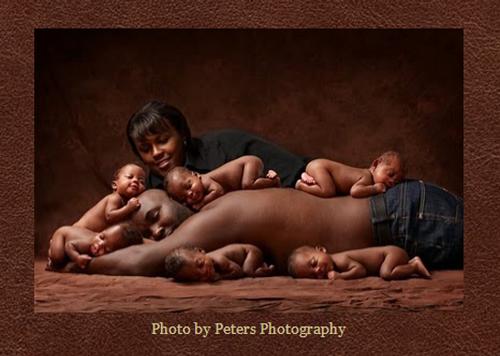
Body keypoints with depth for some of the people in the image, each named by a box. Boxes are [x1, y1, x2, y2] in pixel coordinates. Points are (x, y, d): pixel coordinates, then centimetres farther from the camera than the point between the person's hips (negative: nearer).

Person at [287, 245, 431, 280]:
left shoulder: (340, 260, -27)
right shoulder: (335, 265, 0)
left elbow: (360, 270, -36)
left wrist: (340, 276, -32)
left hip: (391, 251, -9)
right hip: (389, 254, 9)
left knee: (386, 273, -32)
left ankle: (415, 265, -11)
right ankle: (412, 263, 21)